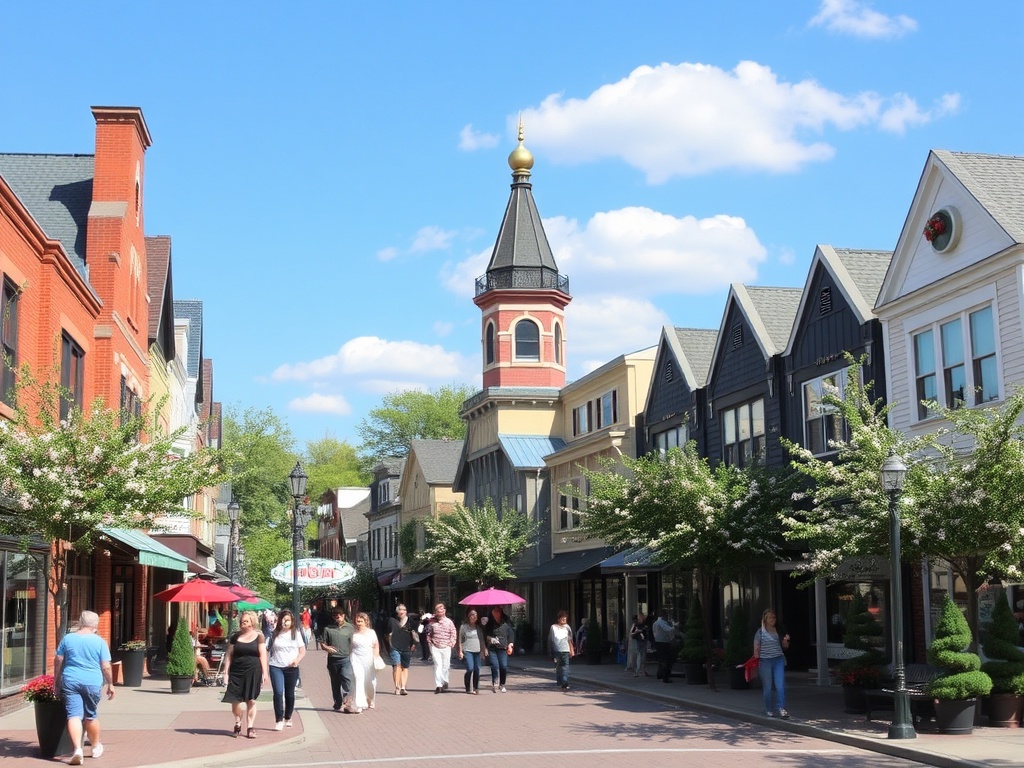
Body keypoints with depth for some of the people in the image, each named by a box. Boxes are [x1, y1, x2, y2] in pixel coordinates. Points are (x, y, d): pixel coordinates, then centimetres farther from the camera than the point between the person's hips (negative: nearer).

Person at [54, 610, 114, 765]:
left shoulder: (67, 639, 4)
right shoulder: (100, 642, -2)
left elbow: (58, 661, 8)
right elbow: (106, 667, -2)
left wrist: (56, 680, 18)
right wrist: (110, 684, 9)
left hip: (70, 681, 0)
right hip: (92, 682, 0)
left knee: (74, 715, -4)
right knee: (90, 715, 16)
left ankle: (77, 748, -21)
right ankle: (96, 746, 31)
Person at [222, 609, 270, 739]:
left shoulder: (258, 637, 3)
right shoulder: (235, 637, 7)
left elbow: (263, 655, 0)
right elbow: (229, 655, 9)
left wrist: (265, 672, -6)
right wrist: (226, 672, 2)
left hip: (253, 671, -2)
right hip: (237, 671, 2)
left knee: (251, 700, 2)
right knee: (234, 699, -2)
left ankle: (250, 728, 9)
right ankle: (238, 722, 23)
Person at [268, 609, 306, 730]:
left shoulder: (296, 633, 5)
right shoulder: (275, 634, 5)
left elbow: (302, 650, 6)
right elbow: (270, 649, 13)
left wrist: (297, 659, -12)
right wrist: (266, 662, 3)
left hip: (291, 667, 1)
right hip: (276, 667, -1)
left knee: (290, 694, 10)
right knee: (278, 693, -13)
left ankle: (288, 718, 27)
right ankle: (279, 720, -12)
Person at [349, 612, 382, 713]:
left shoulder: (371, 632, 4)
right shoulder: (353, 633, 3)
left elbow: (376, 645, 8)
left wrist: (376, 656, -4)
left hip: (369, 660, 2)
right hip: (356, 659, -2)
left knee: (370, 681, 10)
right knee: (358, 680, -16)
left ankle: (370, 701, 37)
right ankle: (357, 705, -19)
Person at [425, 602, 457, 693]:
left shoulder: (449, 622, 1)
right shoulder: (432, 622, 1)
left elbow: (454, 634, 5)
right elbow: (428, 633, 12)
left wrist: (451, 644, -2)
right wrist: (430, 642, 3)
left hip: (446, 648, 1)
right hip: (435, 647, -1)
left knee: (445, 666, 8)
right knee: (438, 665, -10)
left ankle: (445, 681, 32)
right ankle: (438, 685, -13)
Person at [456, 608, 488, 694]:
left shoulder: (479, 627, 15)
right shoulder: (463, 626, 1)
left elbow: (482, 640, 22)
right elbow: (460, 640, 1)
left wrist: (484, 650, 16)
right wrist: (460, 651, -3)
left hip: (477, 651, 5)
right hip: (467, 651, -5)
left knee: (477, 669, 1)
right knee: (470, 669, -16)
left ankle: (476, 688, 13)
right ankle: (468, 689, -4)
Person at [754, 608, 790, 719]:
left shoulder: (778, 631, 10)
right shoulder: (760, 632, -1)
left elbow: (784, 646, 18)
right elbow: (756, 648, 0)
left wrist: (786, 641, -3)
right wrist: (756, 661, -7)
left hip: (778, 660, 3)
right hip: (765, 661, -2)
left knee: (780, 685, -9)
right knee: (767, 687, 6)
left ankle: (781, 708, -10)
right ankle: (768, 709, 20)